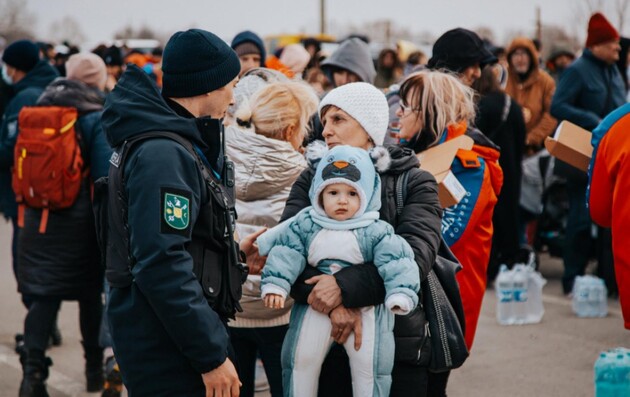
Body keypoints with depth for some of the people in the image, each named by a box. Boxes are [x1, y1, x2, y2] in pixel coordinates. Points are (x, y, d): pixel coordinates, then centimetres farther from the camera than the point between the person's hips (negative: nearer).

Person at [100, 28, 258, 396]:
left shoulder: (178, 142, 12)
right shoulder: (163, 154, -21)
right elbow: (161, 266, -26)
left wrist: (232, 251, 17)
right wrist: (212, 355, -24)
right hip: (167, 351, -10)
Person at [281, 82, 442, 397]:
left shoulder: (414, 183, 1)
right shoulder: (311, 180, 8)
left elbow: (416, 254, -15)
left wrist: (344, 286, -24)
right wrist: (332, 304, -23)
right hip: (326, 342, 2)